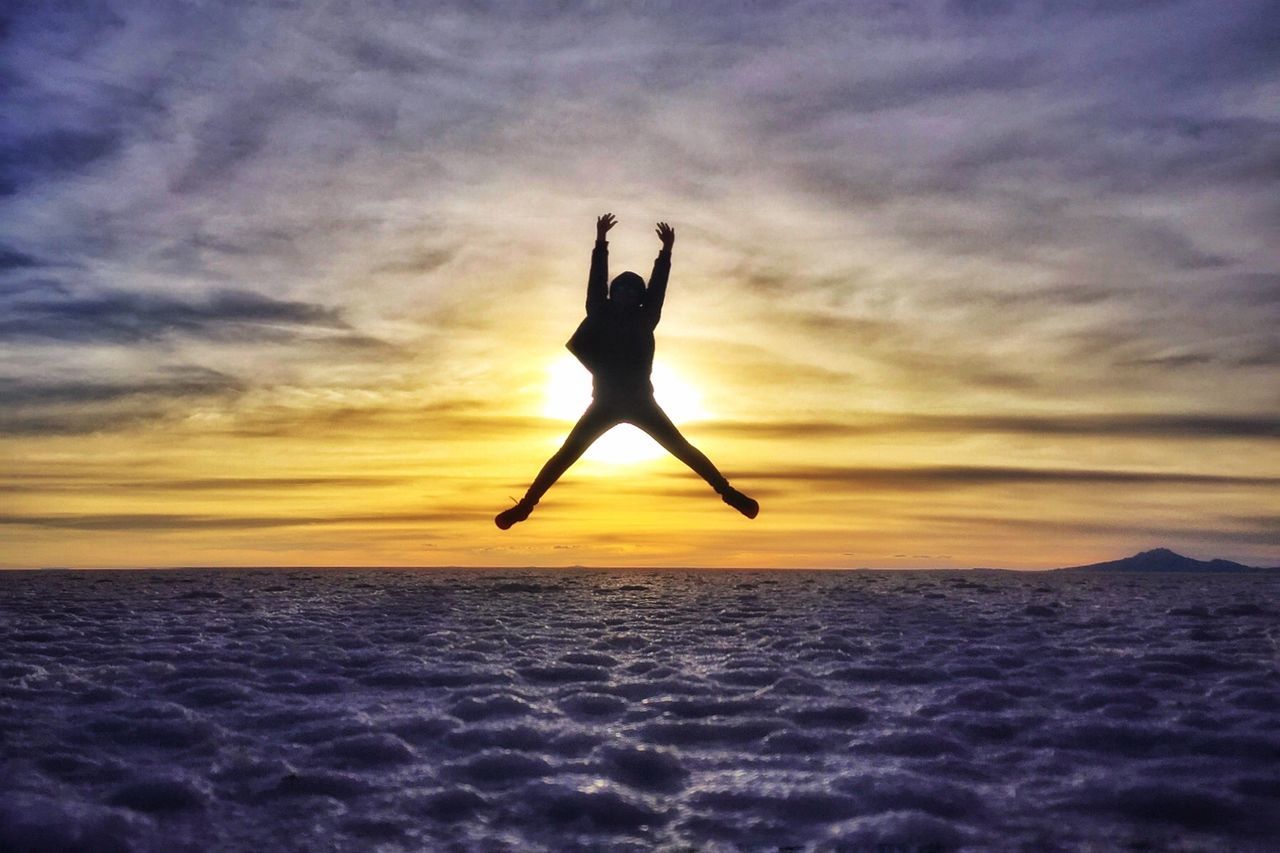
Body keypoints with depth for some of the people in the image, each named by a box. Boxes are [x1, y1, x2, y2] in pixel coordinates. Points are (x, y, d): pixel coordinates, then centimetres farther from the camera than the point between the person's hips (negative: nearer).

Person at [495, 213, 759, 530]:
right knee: (566, 455, -6)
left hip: (641, 403, 1)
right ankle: (526, 504, -5)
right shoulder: (601, 316, 3)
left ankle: (727, 491, 1)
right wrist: (601, 242, -11)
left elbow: (658, 286, -2)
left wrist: (666, 252, -10)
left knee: (684, 449, -2)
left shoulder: (644, 320, 4)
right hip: (605, 404, 0)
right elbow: (596, 280, -4)